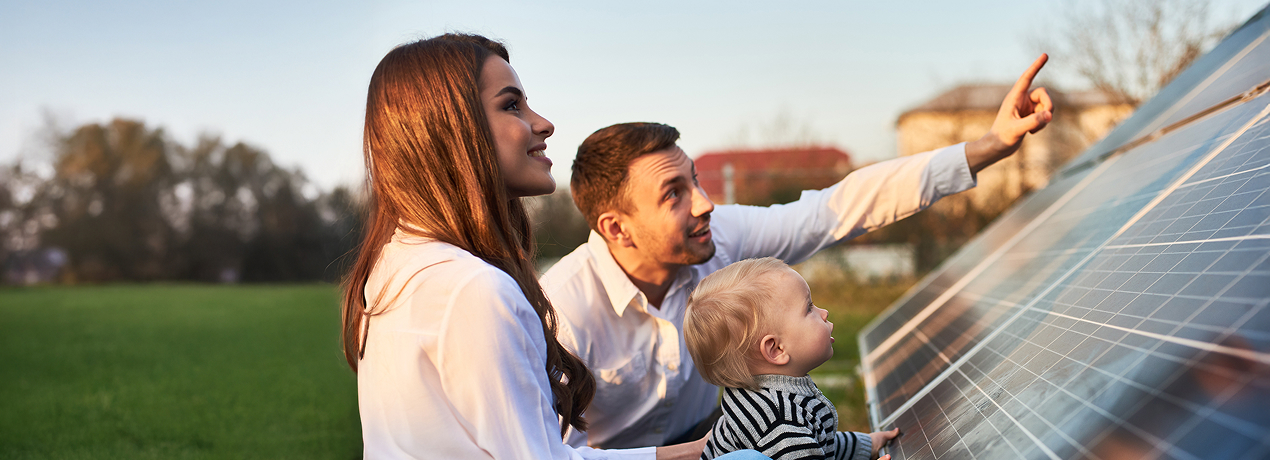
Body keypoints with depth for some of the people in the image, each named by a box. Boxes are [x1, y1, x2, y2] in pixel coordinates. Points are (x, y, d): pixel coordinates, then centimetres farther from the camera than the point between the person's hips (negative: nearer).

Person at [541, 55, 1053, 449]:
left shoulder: (718, 237, -14)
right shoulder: (564, 311, -29)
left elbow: (839, 208, -13)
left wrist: (991, 144, -16)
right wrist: (683, 454, -34)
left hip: (700, 437, 5)